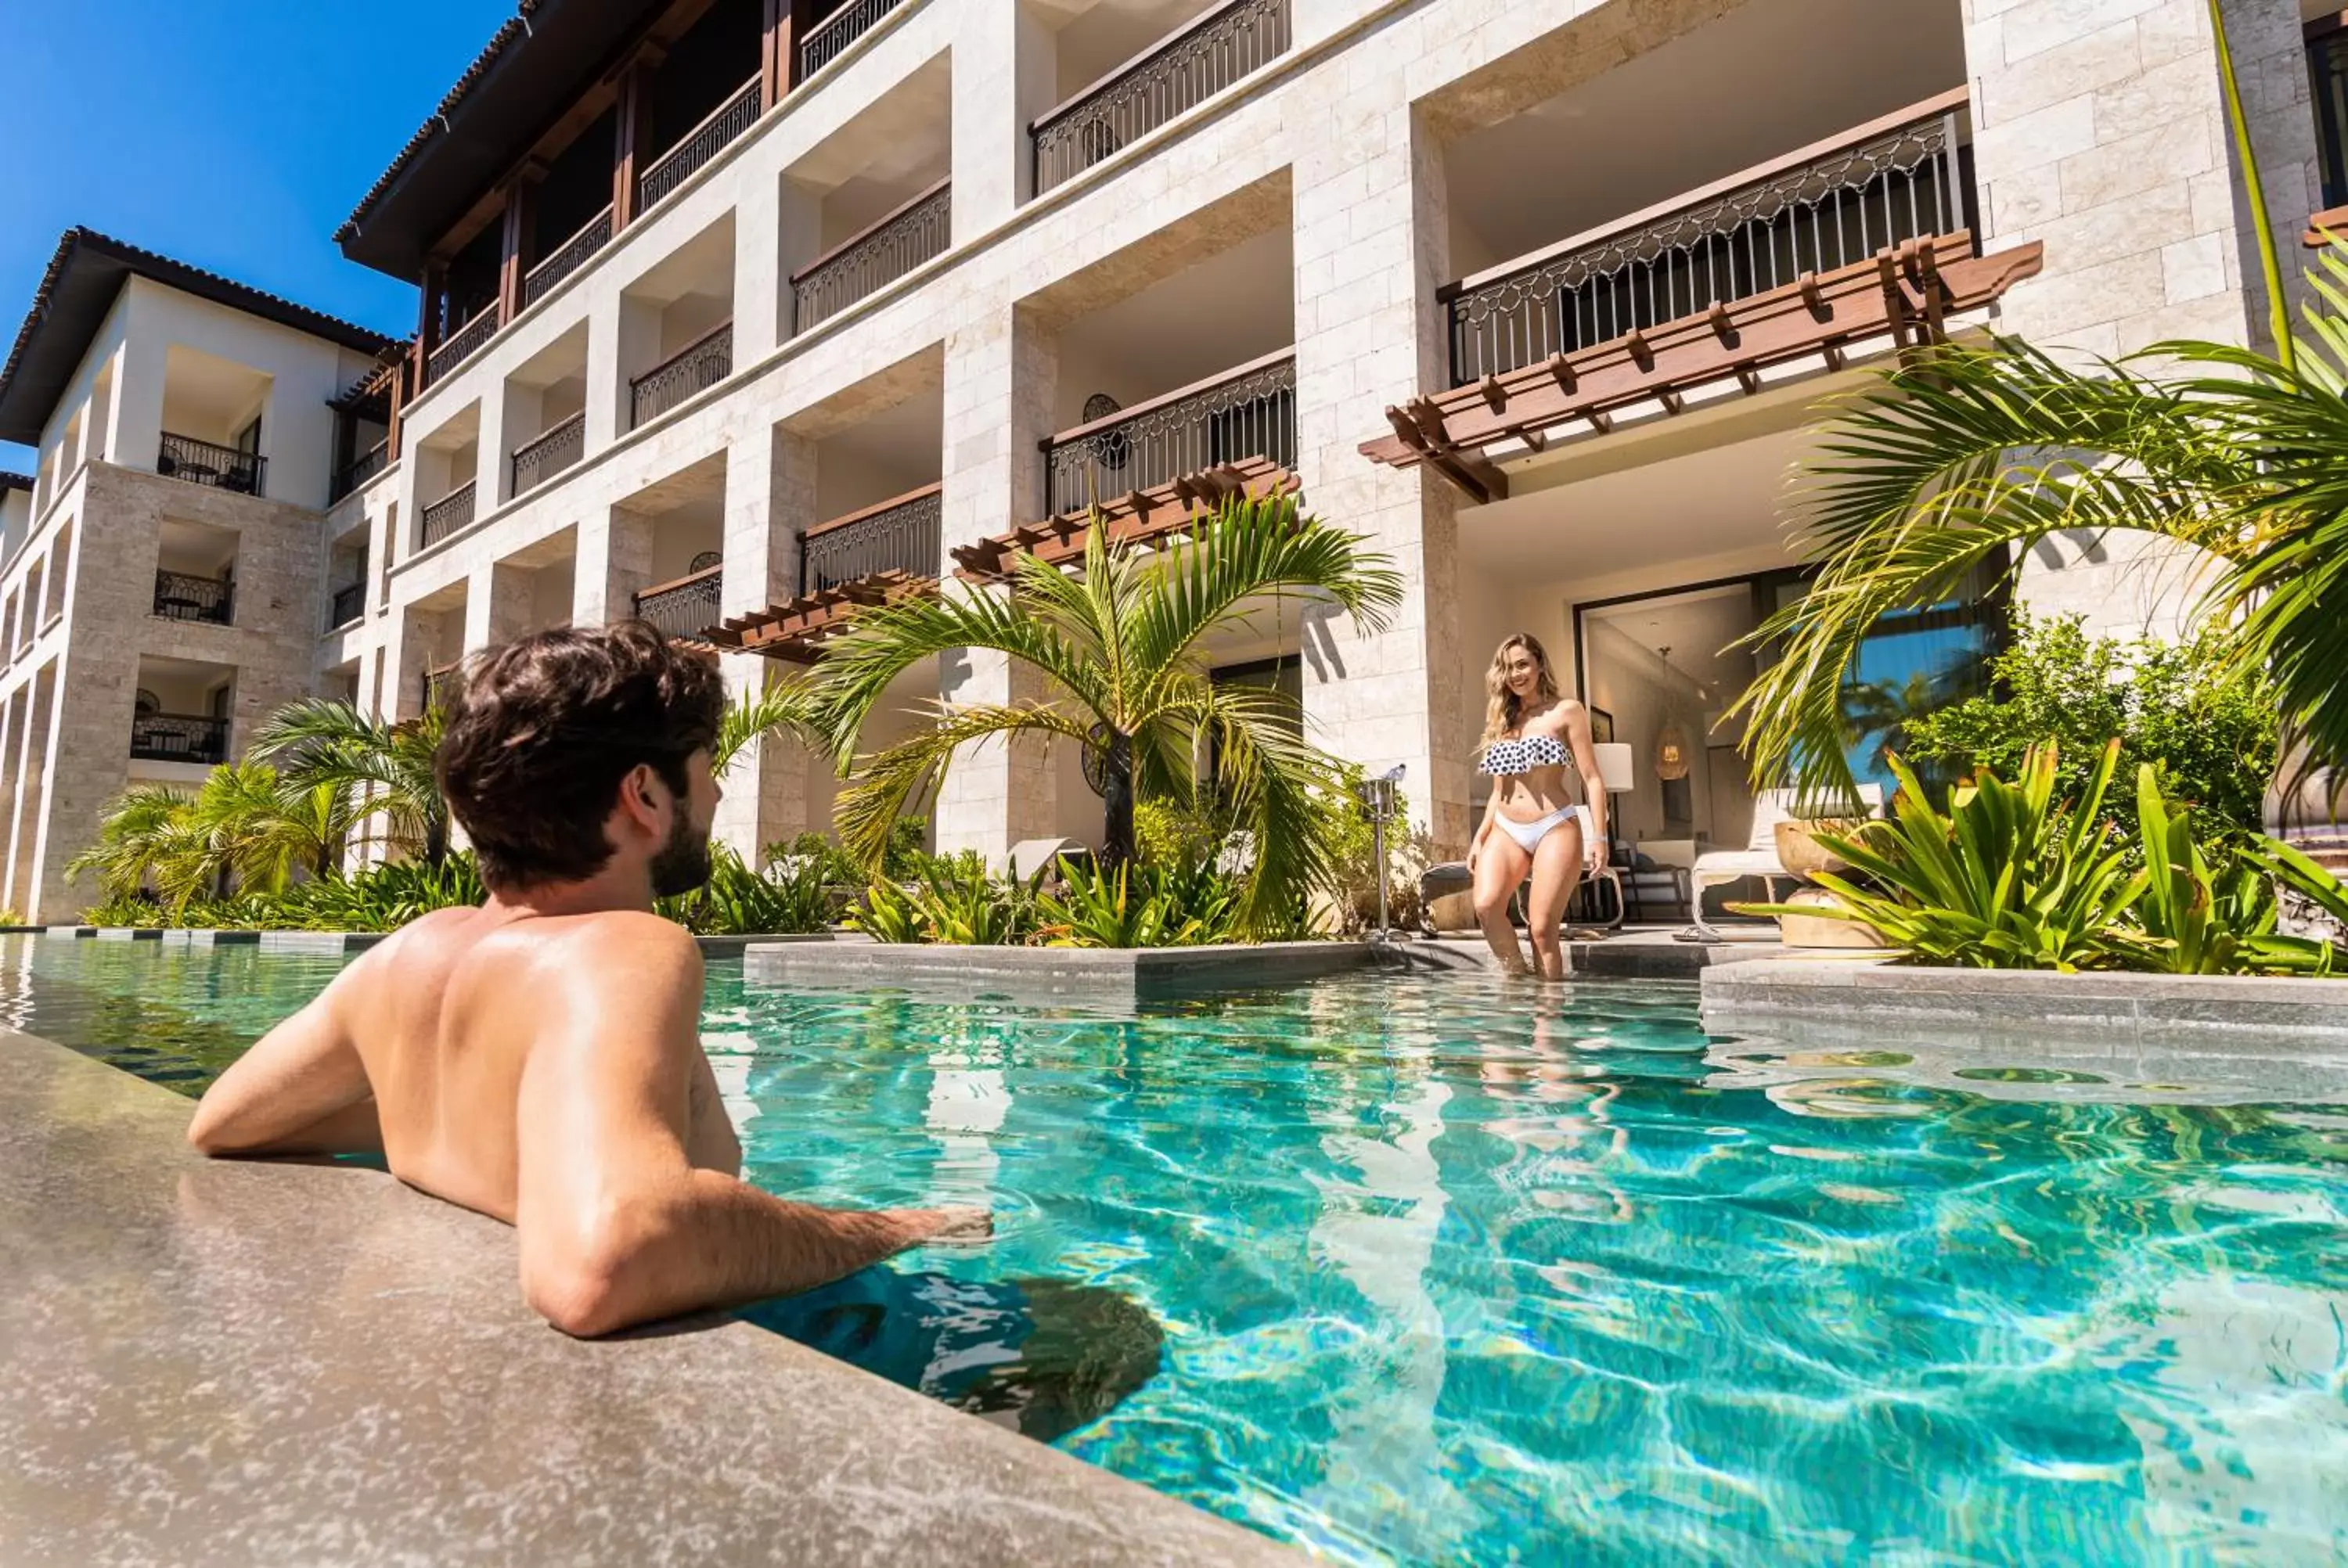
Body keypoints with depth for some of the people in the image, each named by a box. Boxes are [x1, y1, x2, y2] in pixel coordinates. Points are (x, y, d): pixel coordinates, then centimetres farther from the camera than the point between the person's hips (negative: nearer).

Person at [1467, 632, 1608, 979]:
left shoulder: (1567, 712, 5)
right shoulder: (1502, 720, 18)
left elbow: (1592, 779, 0)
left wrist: (1599, 837, -10)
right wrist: (1479, 838, 14)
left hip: (1555, 829, -4)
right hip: (1505, 831, 4)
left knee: (1543, 927, -11)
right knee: (1486, 905, -22)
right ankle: (1517, 974, -4)